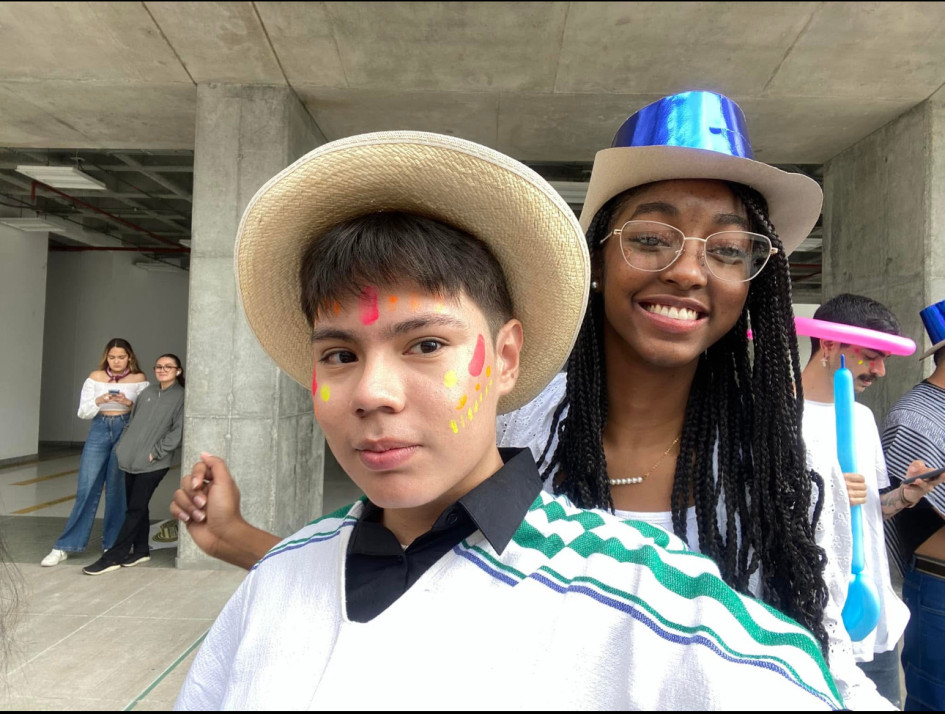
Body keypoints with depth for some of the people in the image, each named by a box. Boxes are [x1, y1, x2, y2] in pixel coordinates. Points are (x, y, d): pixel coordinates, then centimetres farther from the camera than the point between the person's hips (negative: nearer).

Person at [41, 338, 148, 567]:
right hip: (99, 431, 1)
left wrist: (130, 403, -19)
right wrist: (99, 401, -17)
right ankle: (66, 546, 9)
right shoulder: (96, 377, 1)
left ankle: (112, 545, 18)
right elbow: (82, 412, 2)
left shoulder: (139, 379, -2)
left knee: (117, 490, 5)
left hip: (126, 432, -1)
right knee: (86, 488, 0)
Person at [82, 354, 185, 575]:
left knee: (136, 508, -3)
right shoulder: (148, 394, 13)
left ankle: (113, 557, 2)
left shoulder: (181, 397, -5)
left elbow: (177, 432, -10)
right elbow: (132, 422, 18)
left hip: (153, 464, -6)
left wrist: (155, 453, -12)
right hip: (132, 460, 6)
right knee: (137, 507, 12)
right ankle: (141, 550, 25)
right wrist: (122, 446, 6)